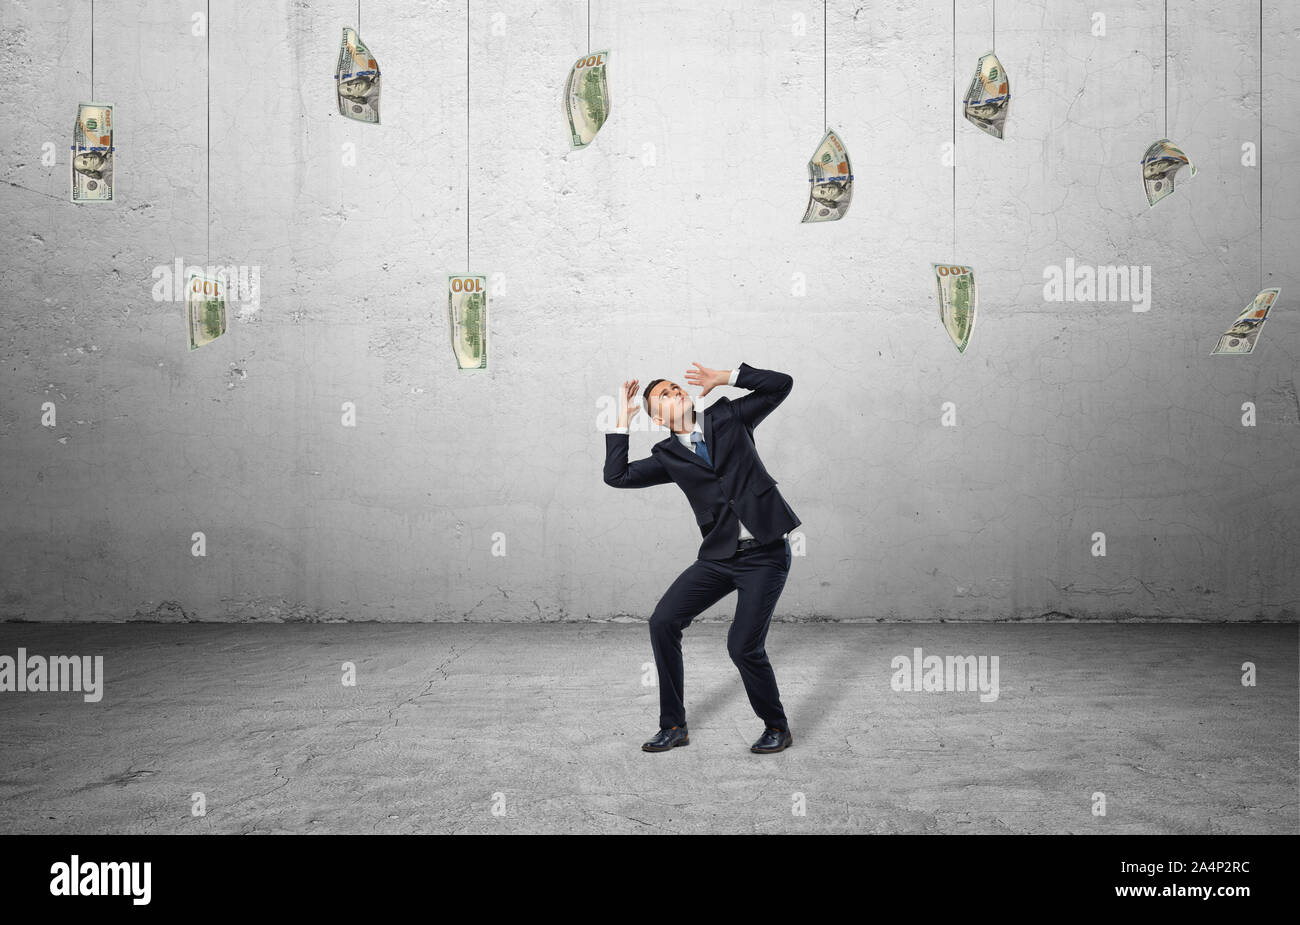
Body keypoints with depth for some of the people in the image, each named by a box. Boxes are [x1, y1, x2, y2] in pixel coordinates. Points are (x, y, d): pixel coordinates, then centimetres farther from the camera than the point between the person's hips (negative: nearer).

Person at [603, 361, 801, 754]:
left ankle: (777, 728, 15)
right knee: (663, 621, -4)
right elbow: (616, 476, 2)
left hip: (765, 555, -4)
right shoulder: (667, 456, 9)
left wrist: (726, 377, 0)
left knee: (744, 647, -11)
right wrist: (623, 420, 3)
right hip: (719, 556, 4)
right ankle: (674, 726, 11)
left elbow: (781, 384, 3)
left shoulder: (726, 417, 5)